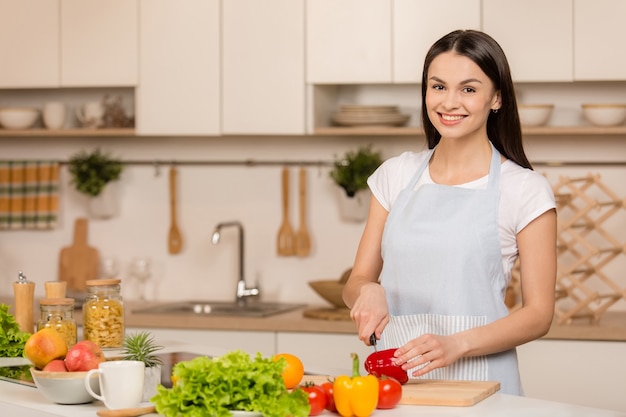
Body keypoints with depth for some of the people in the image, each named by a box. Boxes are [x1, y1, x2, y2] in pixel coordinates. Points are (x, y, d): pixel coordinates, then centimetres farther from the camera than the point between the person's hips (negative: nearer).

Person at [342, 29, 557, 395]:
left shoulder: (525, 190, -1)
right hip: (394, 378, 3)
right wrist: (369, 292, -10)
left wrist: (457, 344, -17)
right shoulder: (396, 175, 10)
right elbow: (357, 281, 13)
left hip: (478, 380, -3)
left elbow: (538, 314, -2)